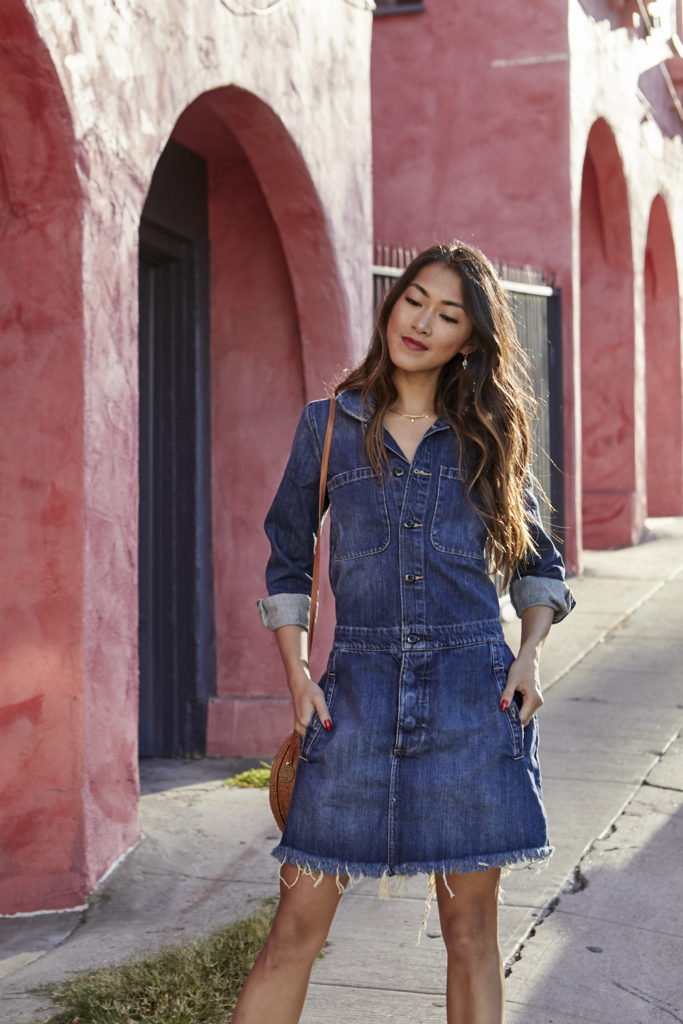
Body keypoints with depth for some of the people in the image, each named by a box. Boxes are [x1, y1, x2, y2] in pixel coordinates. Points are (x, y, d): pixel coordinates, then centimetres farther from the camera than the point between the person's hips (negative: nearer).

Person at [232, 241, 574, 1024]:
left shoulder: (487, 434, 8)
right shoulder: (328, 424, 7)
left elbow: (538, 562, 16)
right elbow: (287, 555, 12)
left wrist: (530, 653, -1)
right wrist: (297, 675, 2)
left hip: (472, 695, 1)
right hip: (359, 689, 0)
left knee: (471, 929, 6)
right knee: (298, 924, -1)